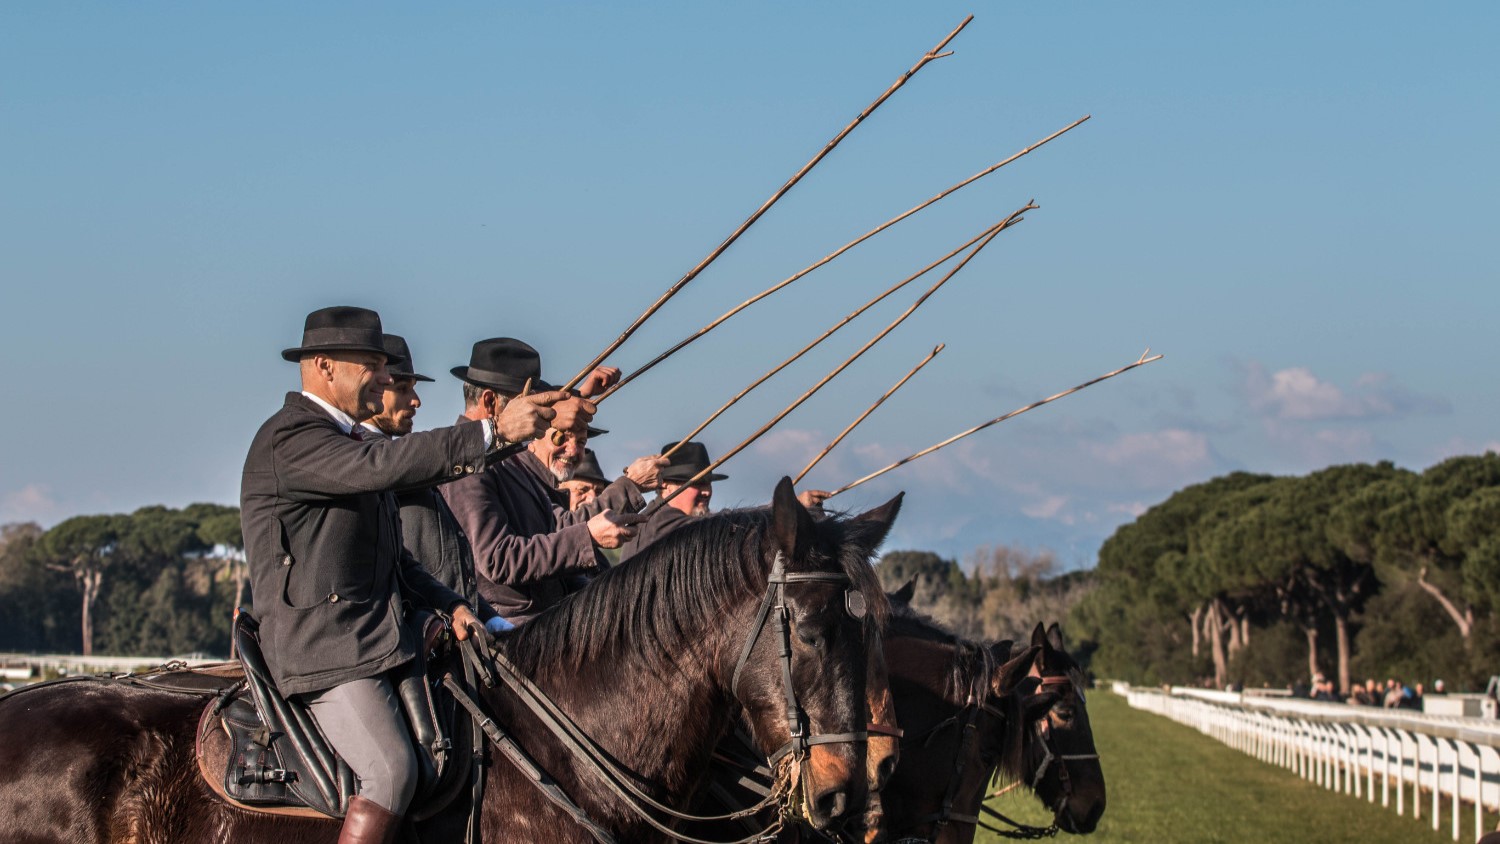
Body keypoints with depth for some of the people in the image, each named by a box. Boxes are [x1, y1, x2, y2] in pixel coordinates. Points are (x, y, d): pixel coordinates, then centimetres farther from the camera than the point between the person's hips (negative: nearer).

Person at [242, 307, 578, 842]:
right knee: (391, 771, -26)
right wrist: (493, 432, -33)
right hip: (321, 649, -10)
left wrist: (449, 604, 9)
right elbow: (383, 465, -29)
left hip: (376, 641, 10)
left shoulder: (345, 441, 23)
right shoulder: (289, 439, -11)